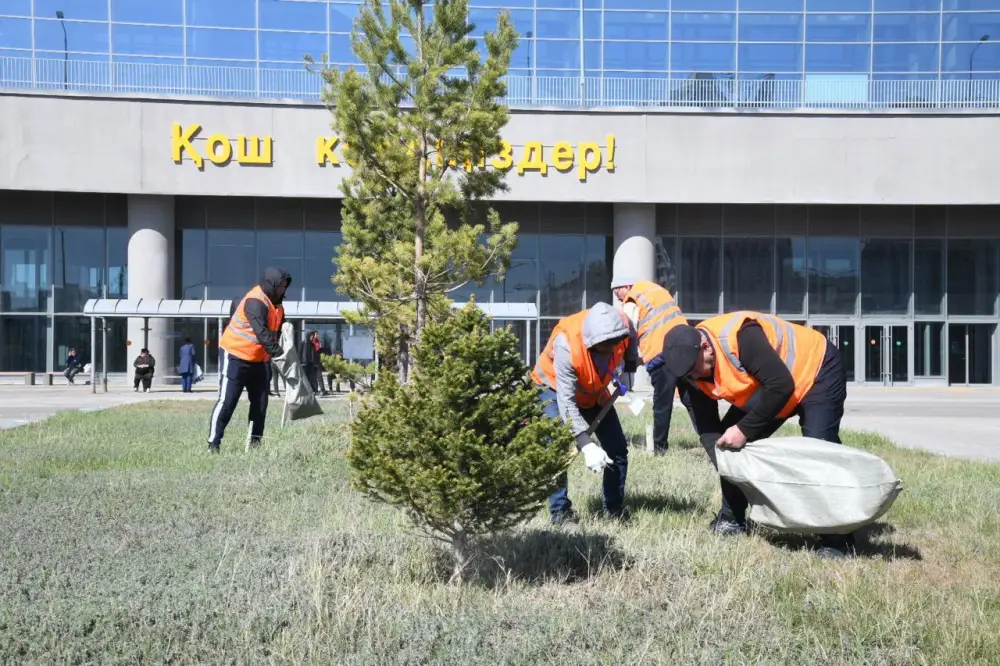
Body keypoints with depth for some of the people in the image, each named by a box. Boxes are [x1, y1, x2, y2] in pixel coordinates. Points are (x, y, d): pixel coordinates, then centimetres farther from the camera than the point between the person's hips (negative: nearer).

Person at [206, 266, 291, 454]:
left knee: (260, 401, 8)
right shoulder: (255, 301, -22)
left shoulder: (276, 305, 8)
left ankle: (254, 442, 15)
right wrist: (277, 351, -41)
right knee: (227, 401, -9)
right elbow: (261, 332, -33)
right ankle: (213, 443, -4)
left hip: (258, 359, 9)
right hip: (235, 355, -9)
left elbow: (277, 332, 9)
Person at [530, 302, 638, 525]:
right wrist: (586, 445, -45)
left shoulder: (624, 327, -29)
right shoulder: (566, 344, -42)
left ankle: (615, 509, 16)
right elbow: (566, 402, -41)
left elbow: (630, 353, 1)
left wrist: (626, 376, -8)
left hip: (594, 392, 5)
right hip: (555, 388, -5)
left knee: (618, 448, 0)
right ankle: (560, 511, -8)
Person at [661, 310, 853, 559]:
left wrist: (745, 429, -32)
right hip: (769, 391, 8)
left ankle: (837, 538, -13)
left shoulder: (739, 336, -38)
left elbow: (782, 385, -37)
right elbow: (707, 426, -8)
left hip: (817, 372, -8)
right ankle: (732, 519, 15)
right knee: (730, 444, 1)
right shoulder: (693, 367, -14)